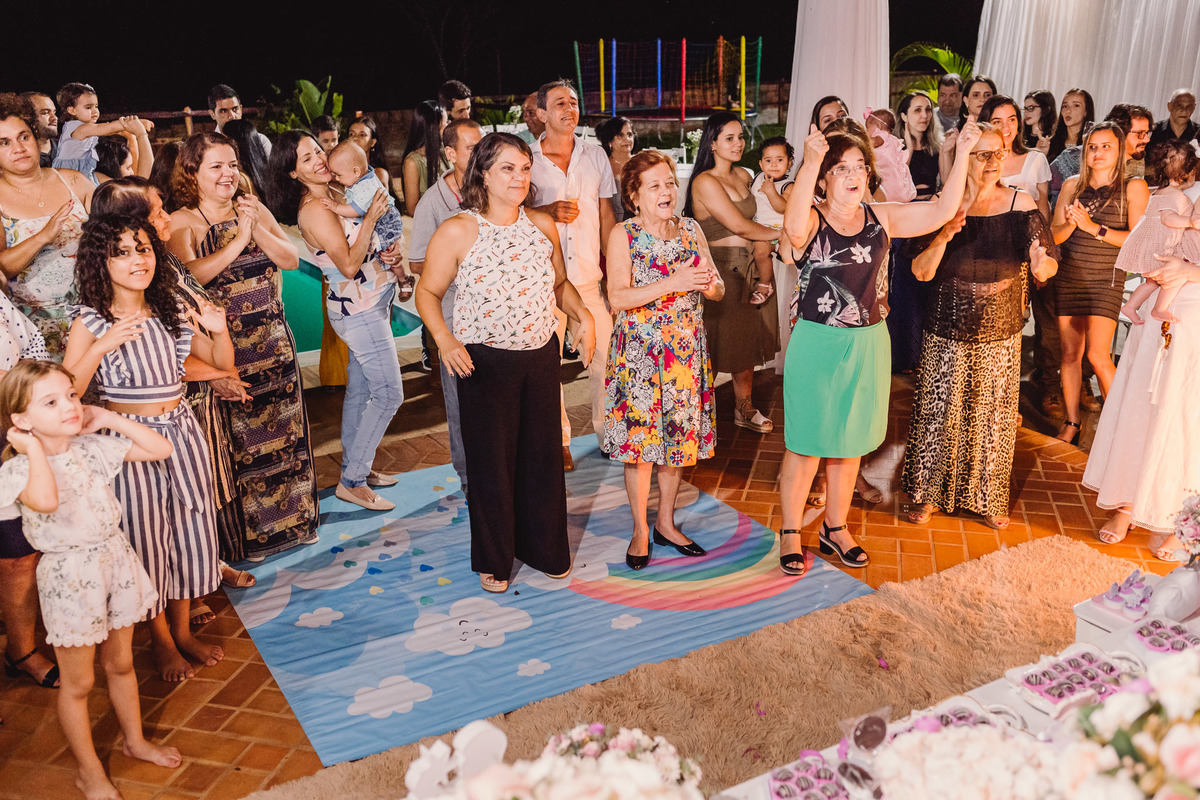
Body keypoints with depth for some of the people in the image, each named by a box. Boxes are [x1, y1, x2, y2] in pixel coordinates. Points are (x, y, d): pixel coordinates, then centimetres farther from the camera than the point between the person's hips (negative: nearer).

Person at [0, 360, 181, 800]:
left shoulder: (93, 447, -3)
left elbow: (160, 449, -3)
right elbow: (45, 501, -41)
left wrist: (110, 418, -6)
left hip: (115, 558, 5)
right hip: (69, 576, -5)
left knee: (120, 663, 22)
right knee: (78, 682, 11)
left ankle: (135, 740, 43)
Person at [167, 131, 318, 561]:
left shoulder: (254, 210, 7)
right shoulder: (181, 223, -5)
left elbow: (291, 260, -1)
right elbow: (192, 274, -21)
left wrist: (258, 229, -14)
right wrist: (239, 240, -20)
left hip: (272, 339, 5)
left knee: (283, 428, 12)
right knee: (235, 440, 2)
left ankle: (288, 518, 28)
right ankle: (243, 531, 17)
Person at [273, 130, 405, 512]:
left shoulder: (333, 197, 8)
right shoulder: (314, 212, -20)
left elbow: (364, 247, 20)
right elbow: (349, 266, -22)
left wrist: (388, 256, 0)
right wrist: (370, 218, -27)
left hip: (367, 305, 9)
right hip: (359, 311, -9)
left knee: (359, 389, 16)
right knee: (388, 393, -7)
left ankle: (354, 468, 28)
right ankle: (351, 481, 1)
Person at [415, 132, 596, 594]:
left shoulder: (542, 225, 5)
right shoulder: (457, 232, -9)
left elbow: (560, 283, 16)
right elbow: (427, 292, -4)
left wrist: (583, 316, -1)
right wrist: (444, 339, -20)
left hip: (541, 355, 4)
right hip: (485, 361, -4)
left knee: (543, 453, 13)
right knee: (492, 458, 7)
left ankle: (543, 547, 34)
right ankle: (494, 559, 27)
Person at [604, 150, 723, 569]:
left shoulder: (690, 229, 8)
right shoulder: (623, 235, -5)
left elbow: (718, 290, 9)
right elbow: (618, 297, -16)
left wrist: (708, 284, -15)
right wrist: (674, 283, -23)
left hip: (686, 350, 4)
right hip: (639, 351, -4)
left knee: (679, 436, 10)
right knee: (640, 439, 0)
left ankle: (665, 522, 26)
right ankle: (641, 530, 15)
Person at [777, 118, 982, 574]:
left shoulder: (881, 218, 4)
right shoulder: (811, 220, -11)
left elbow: (943, 211, -2)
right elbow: (793, 226, -36)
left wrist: (962, 154, -12)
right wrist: (810, 162, -47)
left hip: (868, 344, 5)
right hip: (817, 344, -5)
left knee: (850, 441, 16)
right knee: (807, 442, 4)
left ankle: (836, 528, 34)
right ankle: (790, 533, 21)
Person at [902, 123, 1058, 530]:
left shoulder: (1020, 203, -3)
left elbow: (1047, 263, -5)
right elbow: (921, 272, -9)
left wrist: (1042, 266, -29)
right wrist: (942, 238, -26)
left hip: (1001, 332, 1)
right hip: (947, 331, -1)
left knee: (994, 415, 11)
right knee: (939, 412, 6)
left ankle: (989, 499, 29)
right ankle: (928, 493, 24)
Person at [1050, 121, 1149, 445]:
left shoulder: (1133, 187, -1)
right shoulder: (1072, 185, 8)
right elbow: (1054, 235, 7)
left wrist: (1094, 228, -17)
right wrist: (1071, 224, -14)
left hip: (1106, 279, -3)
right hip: (1069, 278, 4)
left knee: (1097, 354, -12)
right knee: (1070, 354, 6)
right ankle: (1071, 423, 16)